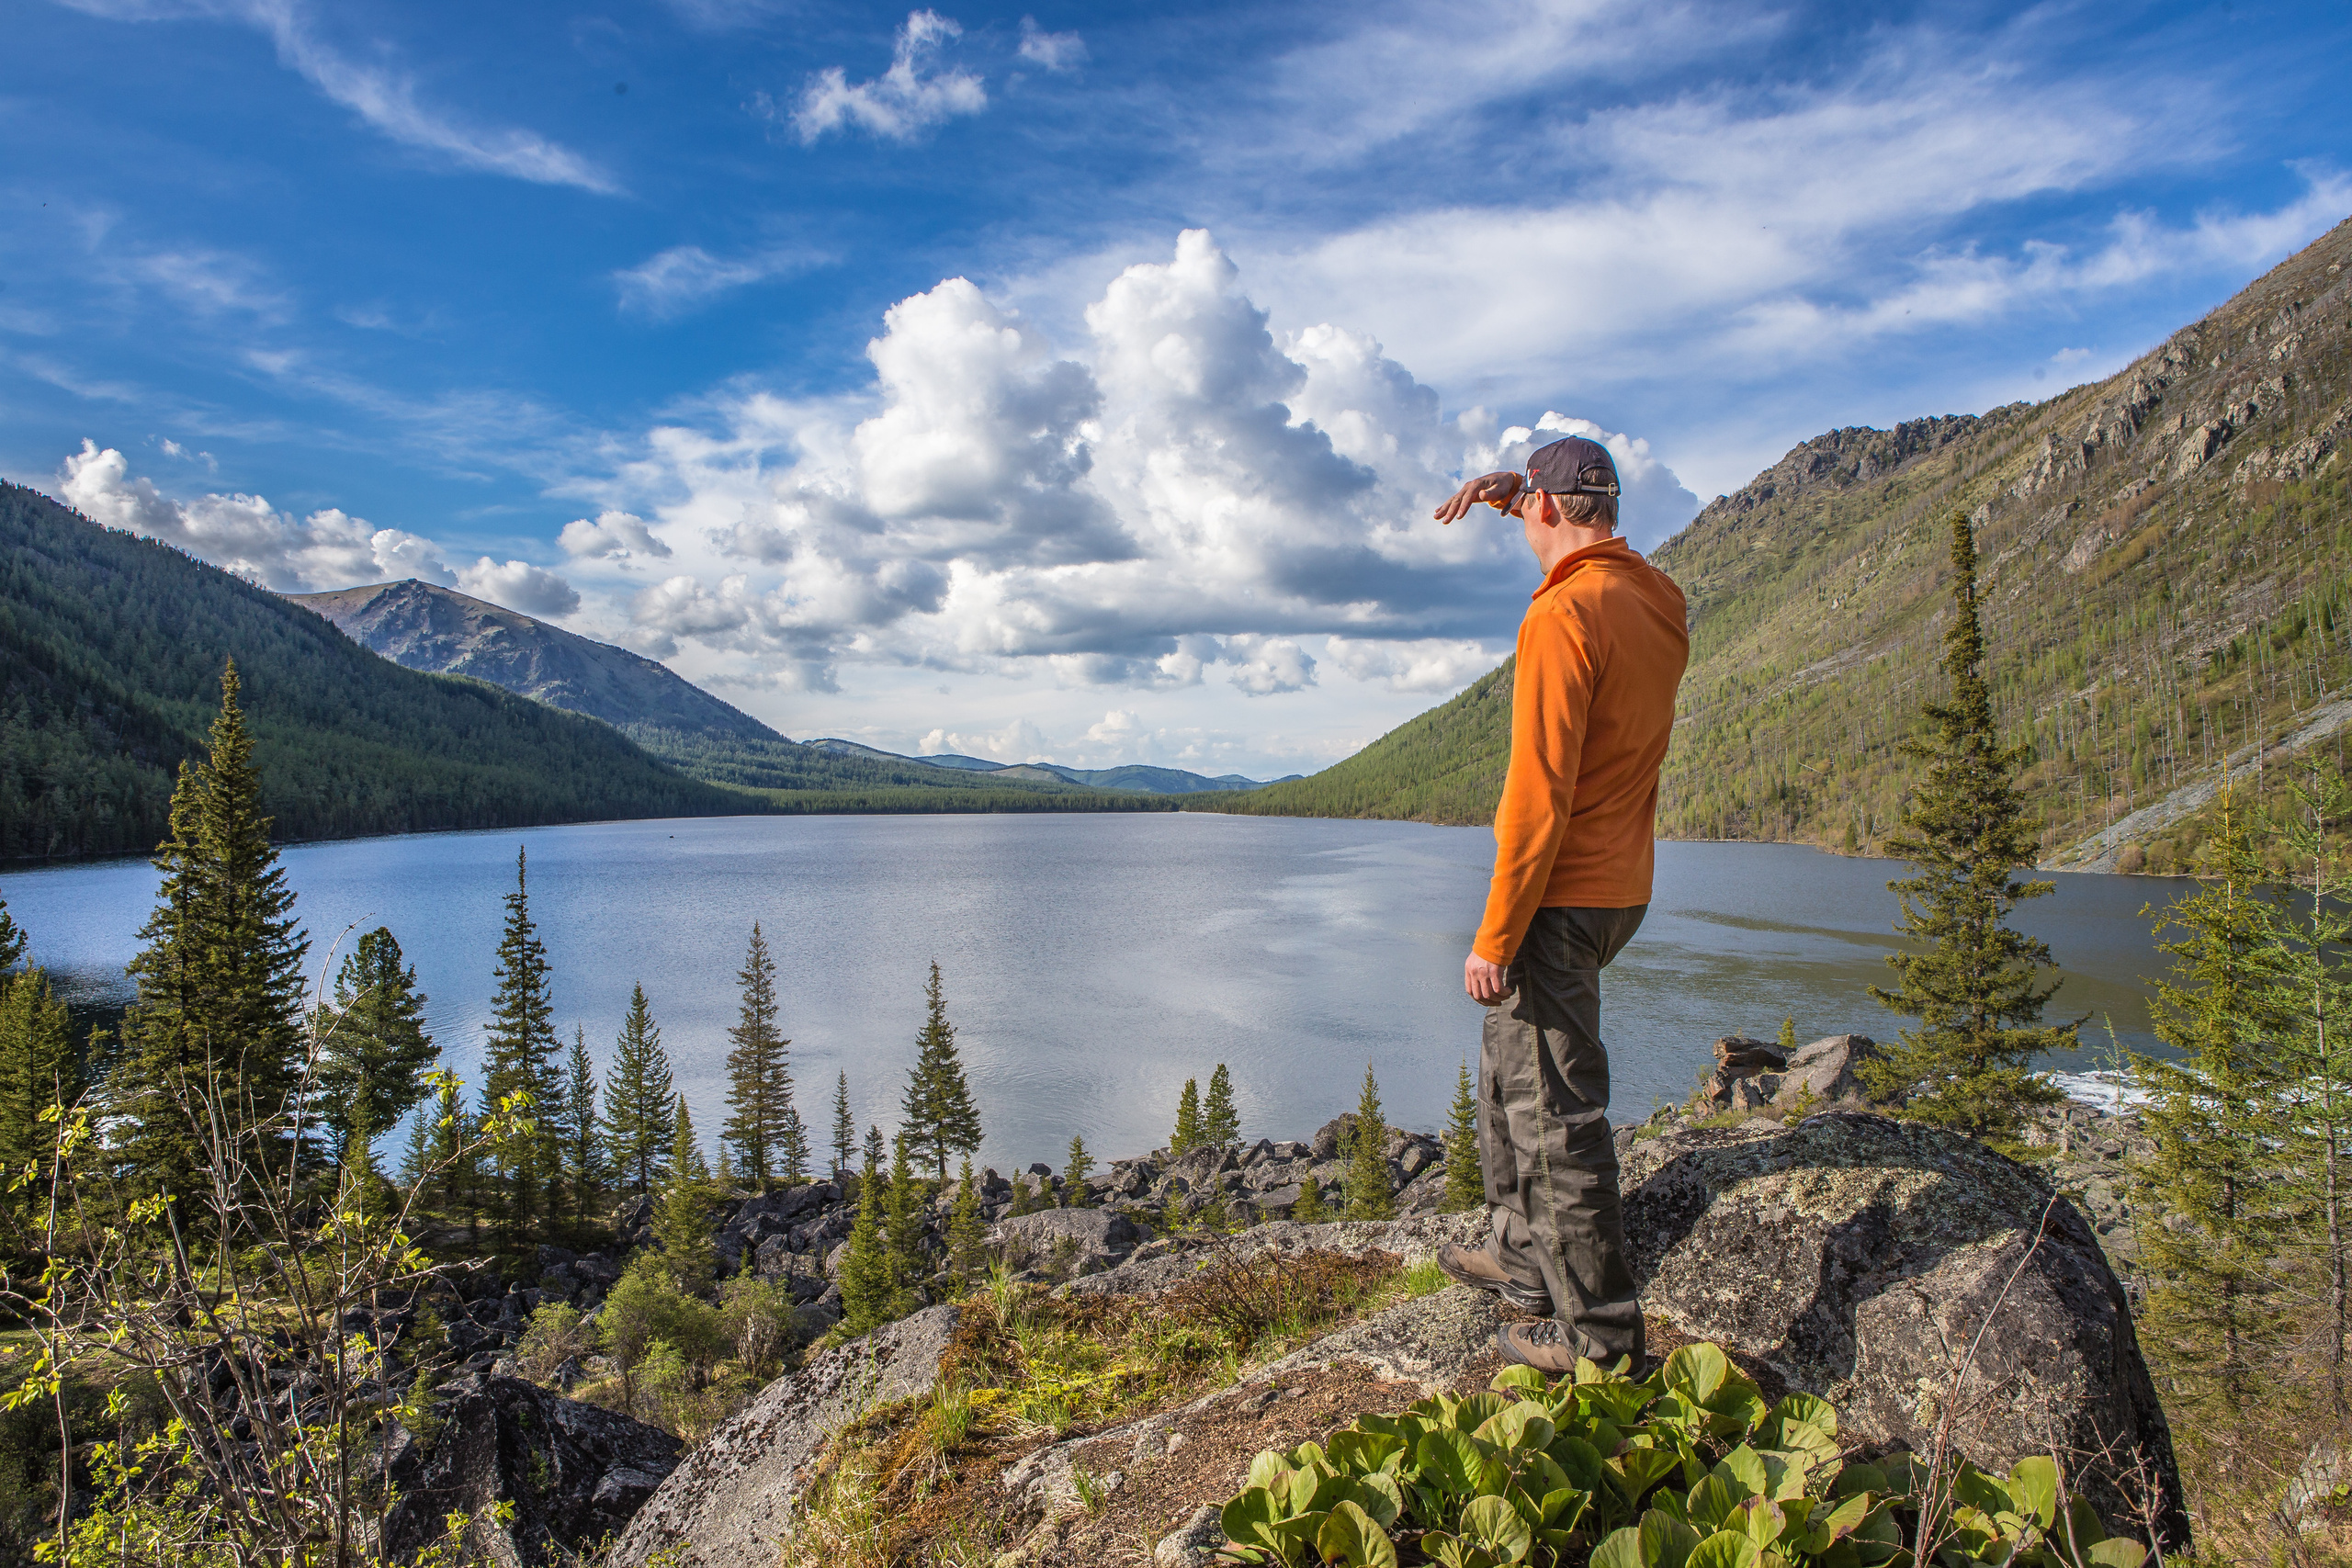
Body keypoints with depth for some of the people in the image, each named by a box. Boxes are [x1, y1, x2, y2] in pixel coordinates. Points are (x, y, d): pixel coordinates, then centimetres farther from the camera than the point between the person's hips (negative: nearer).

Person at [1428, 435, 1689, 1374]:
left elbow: (1539, 793, -24)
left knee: (1557, 1111, -1)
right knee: (1510, 1069, 23)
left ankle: (1598, 1327, 9)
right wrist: (1511, 490, 24)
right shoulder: (1659, 602, 7)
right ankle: (1522, 1253, 34)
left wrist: (1494, 936, -19)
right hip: (1620, 886, 10)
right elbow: (1591, 534, 34)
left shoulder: (1565, 616, -20)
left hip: (1558, 897, -10)